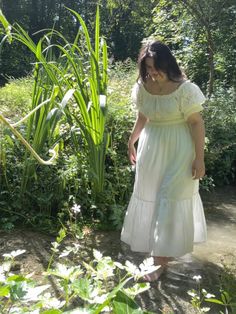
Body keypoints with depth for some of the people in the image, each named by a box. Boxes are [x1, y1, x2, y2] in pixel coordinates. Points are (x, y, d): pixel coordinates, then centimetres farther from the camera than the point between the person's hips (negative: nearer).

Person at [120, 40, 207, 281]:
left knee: (170, 199, 0)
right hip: (151, 149, 6)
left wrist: (199, 158, -15)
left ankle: (162, 258, 13)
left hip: (178, 151, -5)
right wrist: (131, 142, 20)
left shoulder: (184, 89, -18)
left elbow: (197, 123, -14)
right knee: (149, 196, 15)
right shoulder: (142, 87, -3)